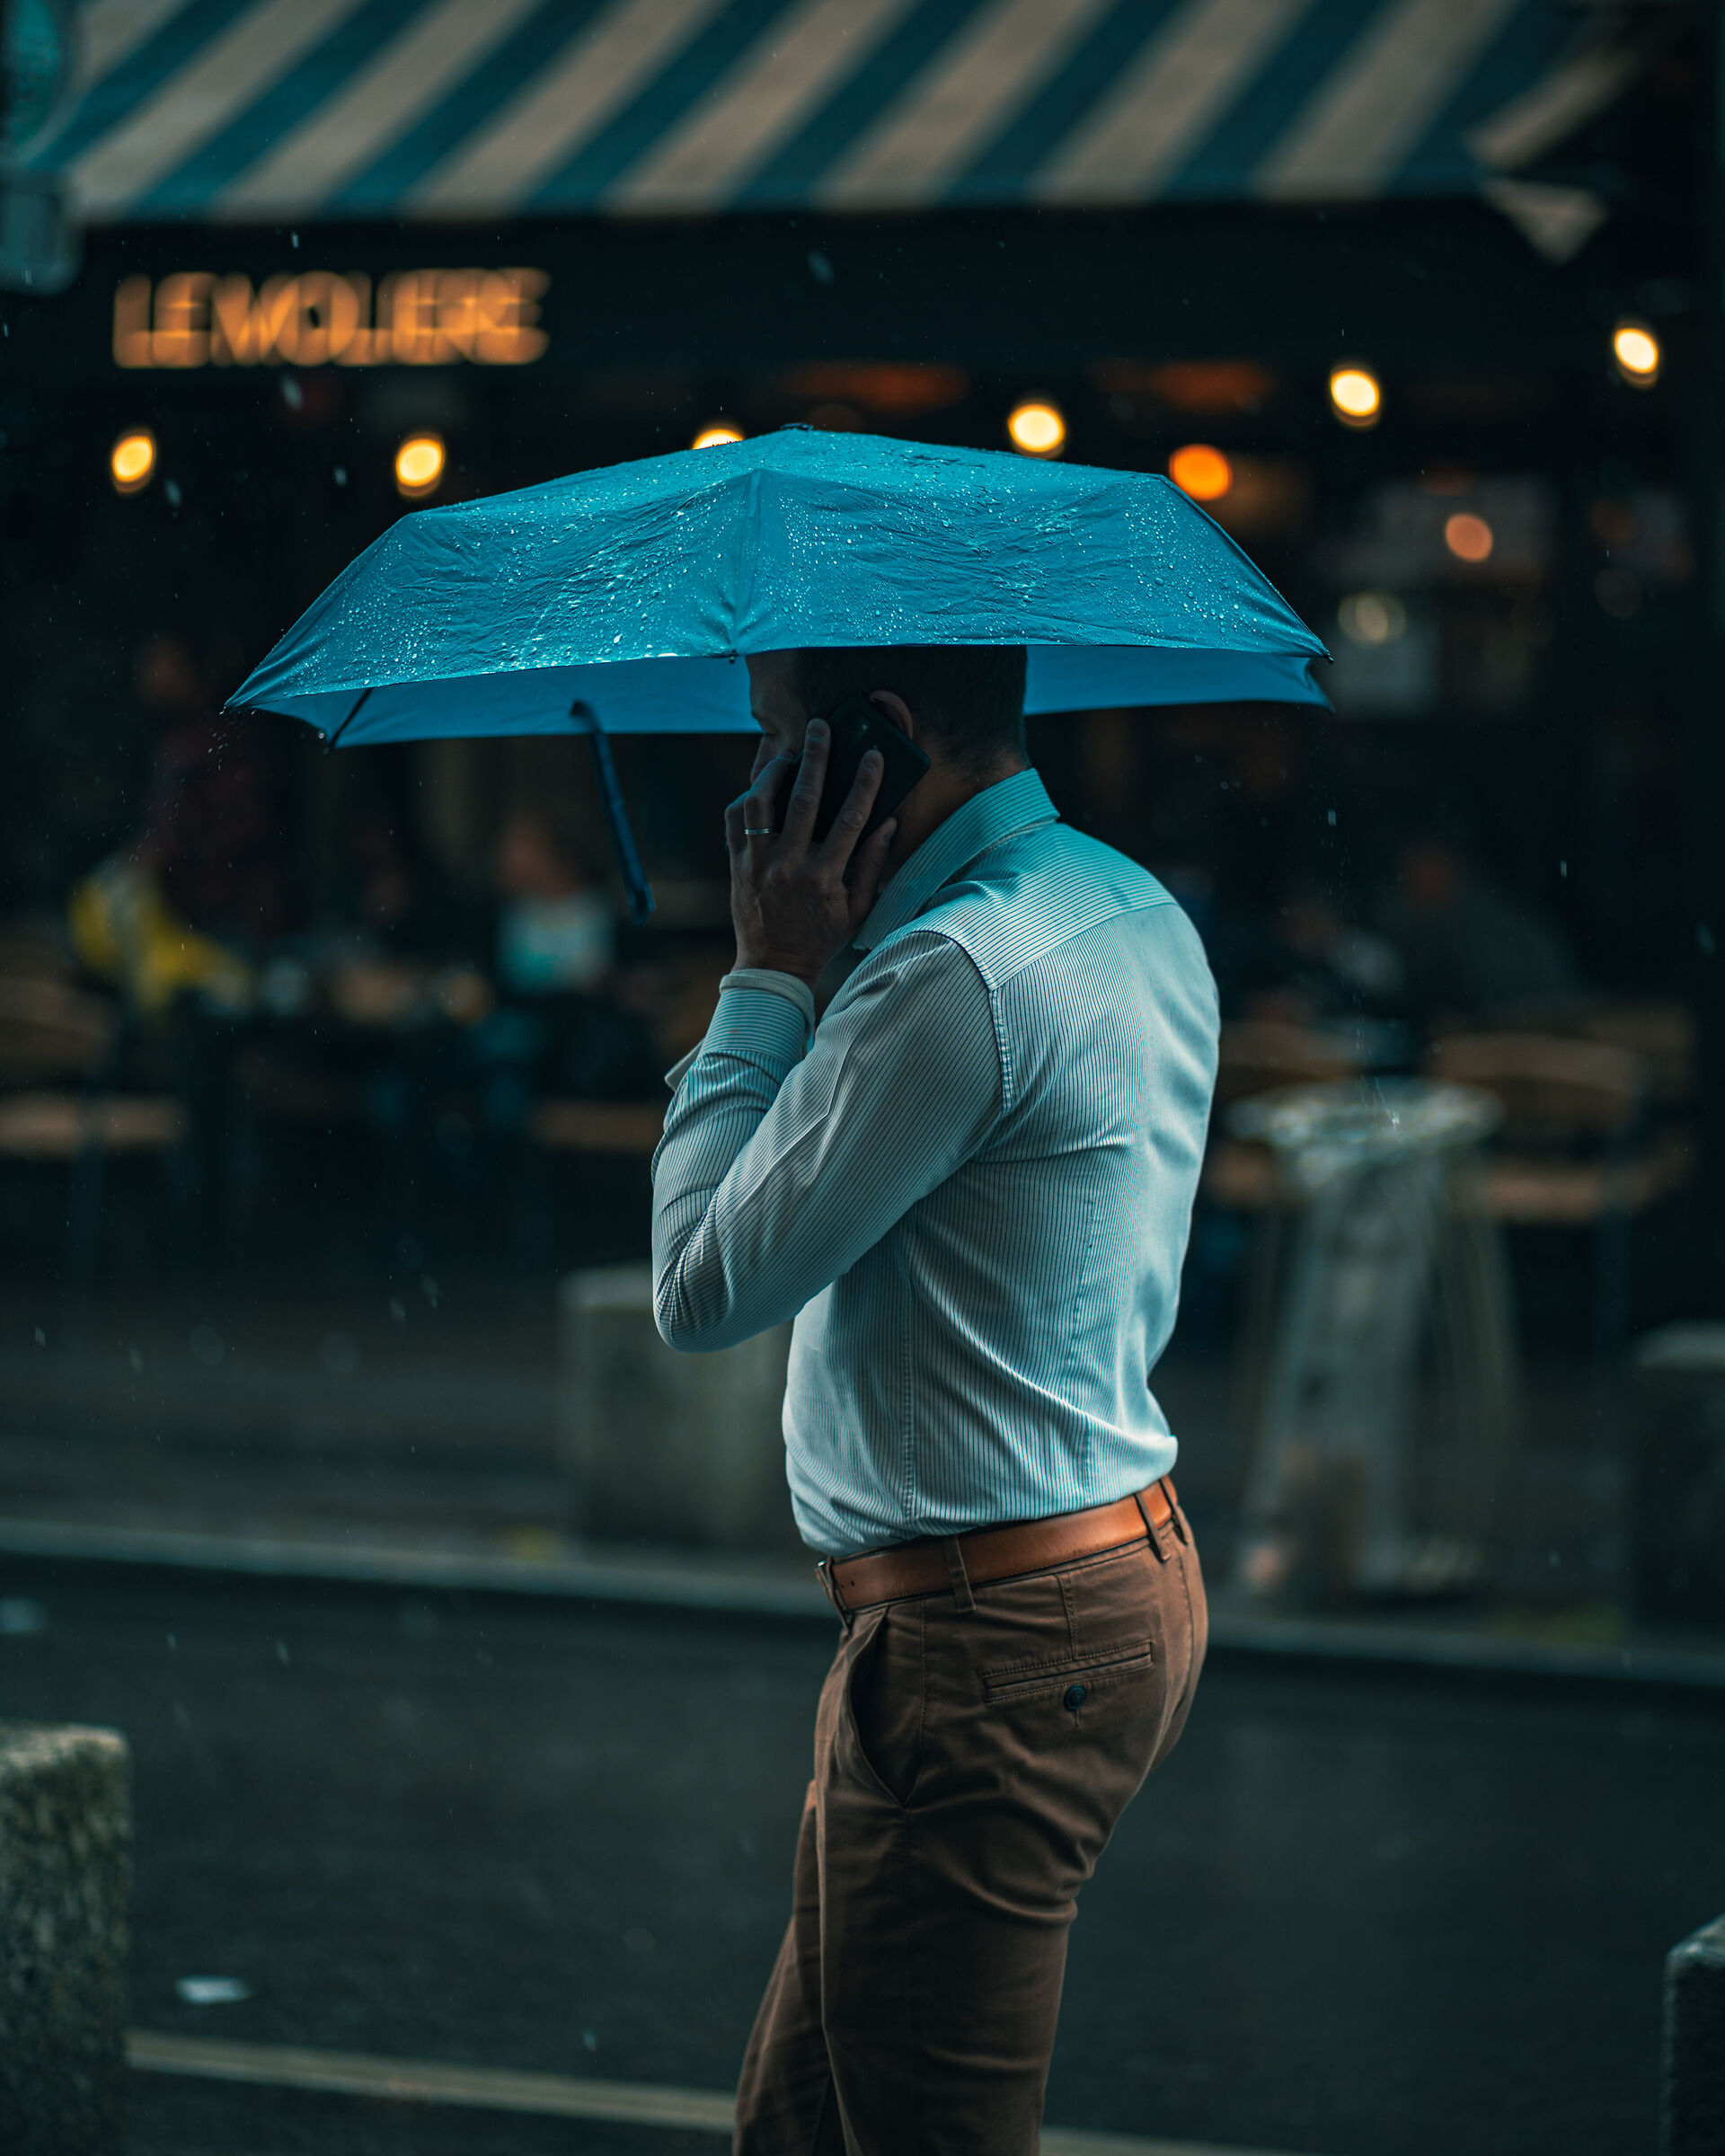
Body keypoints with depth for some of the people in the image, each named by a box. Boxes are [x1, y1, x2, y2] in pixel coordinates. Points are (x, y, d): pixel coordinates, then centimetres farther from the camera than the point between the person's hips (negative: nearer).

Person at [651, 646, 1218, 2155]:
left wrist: (770, 980, -8)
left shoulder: (956, 977, -21)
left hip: (994, 1647, -11)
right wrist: (822, 974, 12)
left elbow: (704, 1289, -14)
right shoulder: (1138, 915, 12)